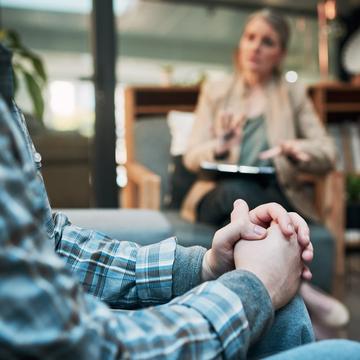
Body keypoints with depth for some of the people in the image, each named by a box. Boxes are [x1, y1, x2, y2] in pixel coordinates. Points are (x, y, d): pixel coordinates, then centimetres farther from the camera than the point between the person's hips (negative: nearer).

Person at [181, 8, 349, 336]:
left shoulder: (294, 95, 17)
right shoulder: (215, 91, 17)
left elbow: (328, 154, 7)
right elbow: (192, 157, 6)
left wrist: (297, 150, -18)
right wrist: (219, 147, -19)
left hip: (277, 196, 1)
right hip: (223, 196, 0)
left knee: (321, 238, -36)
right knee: (236, 188, -39)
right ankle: (299, 288, -39)